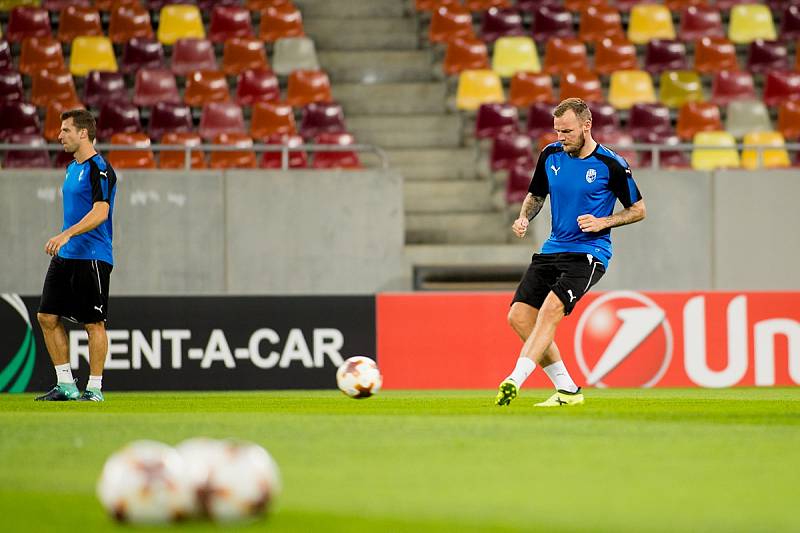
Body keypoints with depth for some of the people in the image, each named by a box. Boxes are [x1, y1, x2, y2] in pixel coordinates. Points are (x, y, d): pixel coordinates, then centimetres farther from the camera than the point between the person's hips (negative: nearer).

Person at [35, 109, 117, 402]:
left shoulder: (99, 169, -12)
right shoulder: (72, 168, 16)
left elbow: (100, 212, -23)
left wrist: (66, 234, -32)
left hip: (92, 257, -9)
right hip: (65, 256, 9)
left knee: (94, 323, -2)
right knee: (48, 317, 5)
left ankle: (94, 388, 5)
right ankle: (65, 384, 11)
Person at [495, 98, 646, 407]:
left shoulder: (610, 165, -8)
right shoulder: (550, 155, 5)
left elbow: (639, 210, 1)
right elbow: (536, 195, 22)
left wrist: (603, 222, -13)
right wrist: (524, 218, 1)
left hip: (589, 252, -6)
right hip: (553, 250, 6)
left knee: (552, 306, -29)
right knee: (519, 316, -6)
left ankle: (516, 380, -37)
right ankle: (567, 390, 4)